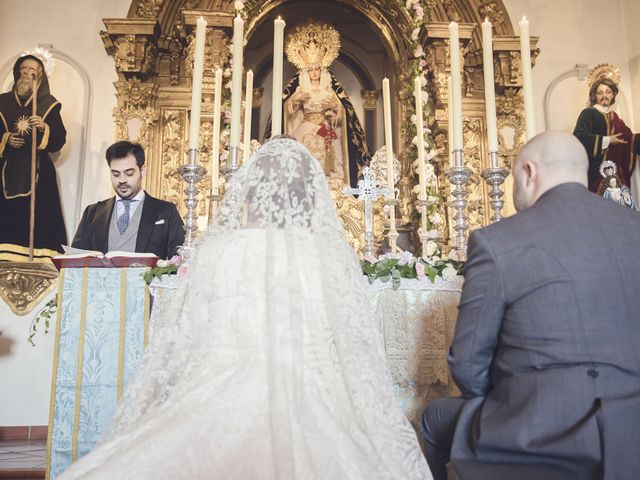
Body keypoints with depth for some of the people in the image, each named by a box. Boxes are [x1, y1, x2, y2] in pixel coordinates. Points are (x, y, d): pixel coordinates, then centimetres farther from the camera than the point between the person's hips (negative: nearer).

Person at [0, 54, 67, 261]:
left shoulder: (49, 104, 6)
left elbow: (60, 140, -1)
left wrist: (44, 128, -17)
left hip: (38, 171, -2)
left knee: (38, 218, -7)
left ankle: (38, 260, -3)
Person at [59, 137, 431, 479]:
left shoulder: (216, 249, 1)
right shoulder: (336, 254, 1)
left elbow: (179, 341, 8)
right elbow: (360, 354, 6)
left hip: (221, 405, 0)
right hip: (312, 410, 1)